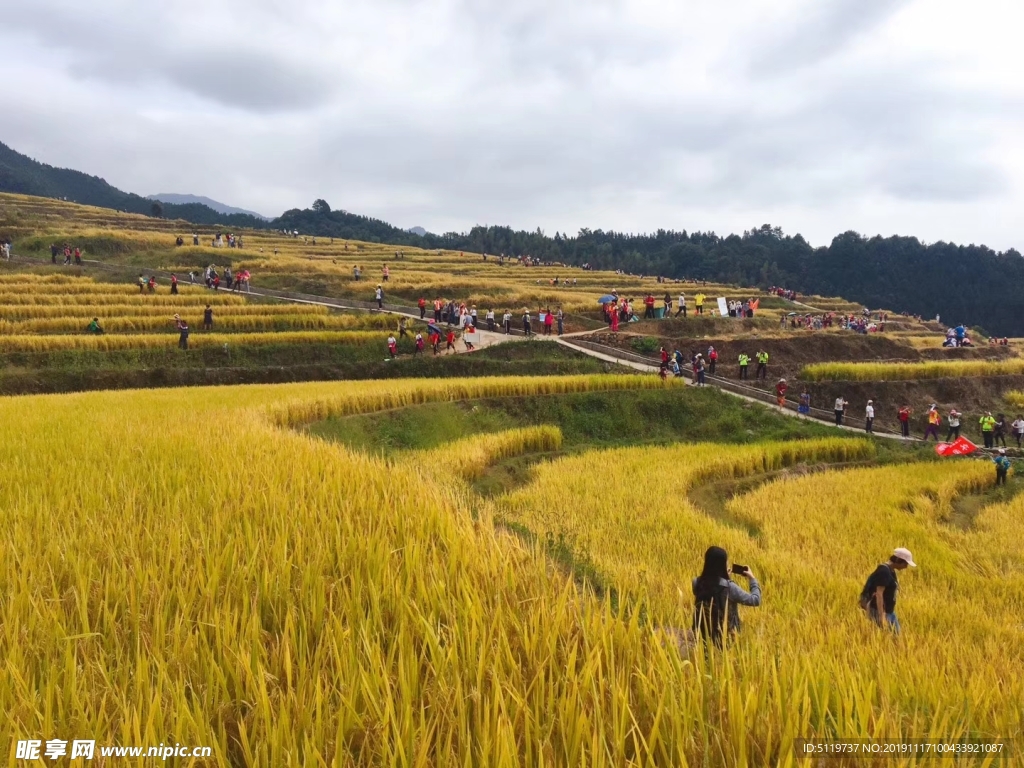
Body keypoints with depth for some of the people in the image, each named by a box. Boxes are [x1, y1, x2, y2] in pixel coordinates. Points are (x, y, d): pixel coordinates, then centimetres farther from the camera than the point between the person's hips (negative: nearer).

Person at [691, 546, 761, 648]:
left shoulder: (697, 583, -7)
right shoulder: (729, 587, -21)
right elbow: (755, 600, -12)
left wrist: (723, 576, 16)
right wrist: (752, 579, 2)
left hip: (704, 636, 4)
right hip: (726, 637, -4)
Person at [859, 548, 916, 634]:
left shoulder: (891, 571, 10)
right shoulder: (884, 571, -19)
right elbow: (879, 594, -26)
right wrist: (881, 616, -30)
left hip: (889, 611, 10)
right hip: (879, 611, -10)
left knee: (896, 634, 11)